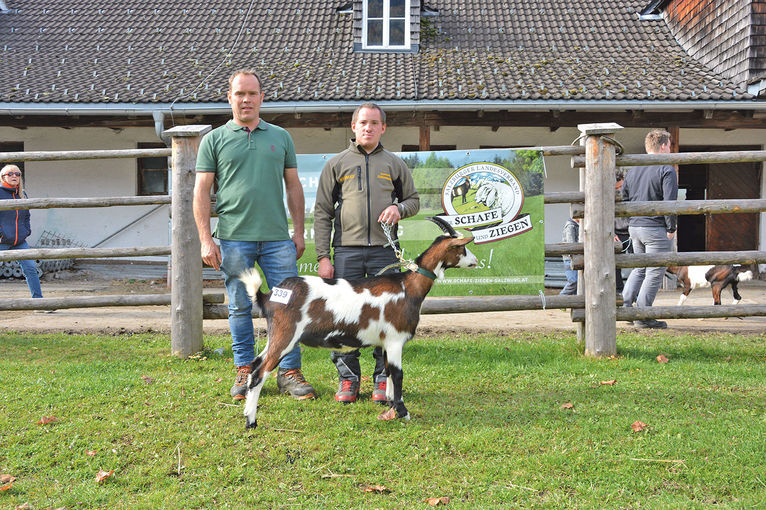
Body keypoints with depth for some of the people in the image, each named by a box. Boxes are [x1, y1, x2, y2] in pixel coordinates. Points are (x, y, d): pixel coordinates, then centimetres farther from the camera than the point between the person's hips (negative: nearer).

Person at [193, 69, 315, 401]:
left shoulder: (281, 137, 13)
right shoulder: (215, 140, 6)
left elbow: (293, 186, 15)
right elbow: (202, 191, 3)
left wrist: (299, 231, 8)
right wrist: (206, 240, -5)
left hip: (278, 237, 2)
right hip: (233, 238, -1)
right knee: (240, 308, 6)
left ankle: (289, 372, 10)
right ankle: (244, 372, 19)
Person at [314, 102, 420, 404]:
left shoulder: (395, 164, 14)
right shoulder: (337, 164, 10)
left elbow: (414, 200, 21)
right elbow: (322, 212, 7)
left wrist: (399, 208, -4)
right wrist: (323, 256, -1)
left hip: (384, 250, 1)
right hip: (347, 250, 0)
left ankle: (383, 379, 11)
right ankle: (348, 378, 11)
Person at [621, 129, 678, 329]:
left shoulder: (632, 170, 11)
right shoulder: (666, 170, -10)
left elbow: (623, 198, 14)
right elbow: (670, 201, -19)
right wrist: (671, 228, -11)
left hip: (635, 227, 7)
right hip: (656, 229, -7)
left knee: (639, 268, 20)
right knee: (655, 272, 1)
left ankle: (625, 304, 11)